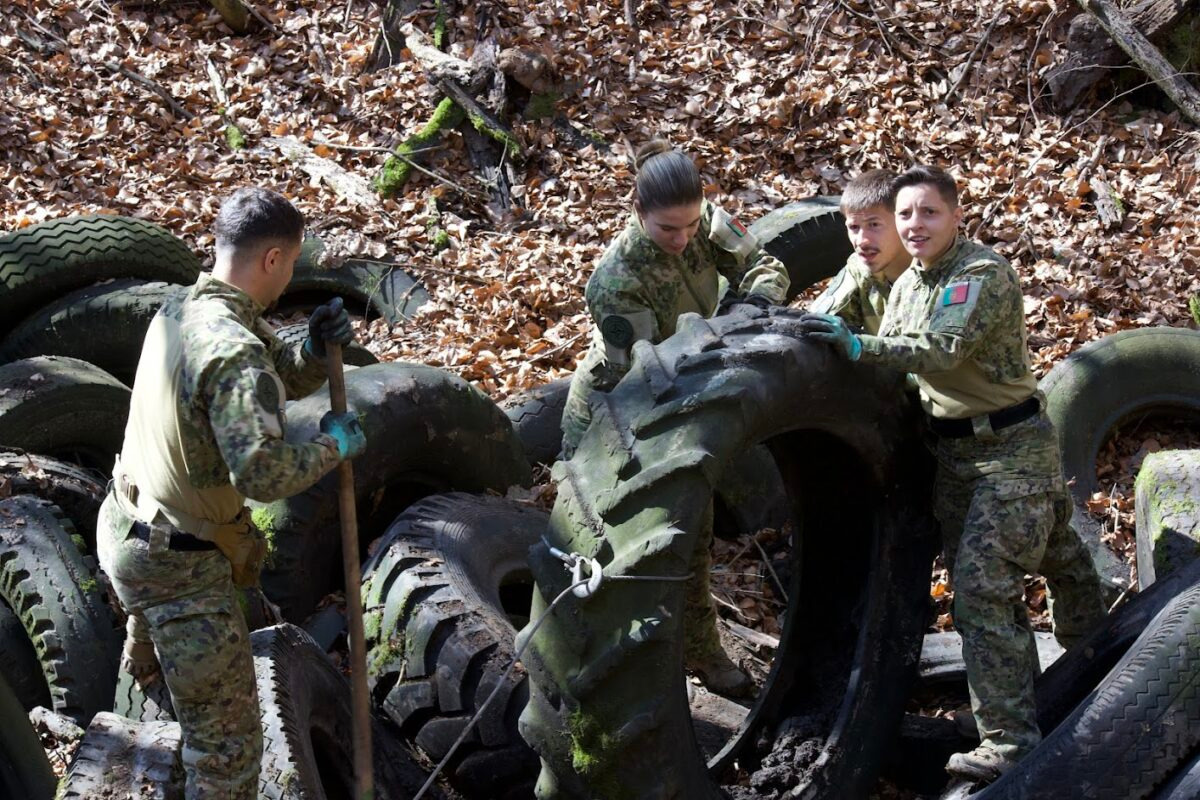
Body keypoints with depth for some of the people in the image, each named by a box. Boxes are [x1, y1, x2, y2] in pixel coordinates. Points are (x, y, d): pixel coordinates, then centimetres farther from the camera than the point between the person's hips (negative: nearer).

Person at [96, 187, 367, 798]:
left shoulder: (178, 311, 1)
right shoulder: (237, 352, -27)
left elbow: (279, 380, 12)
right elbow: (263, 473, -35)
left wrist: (316, 348, -8)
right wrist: (333, 445, -19)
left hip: (125, 531, 9)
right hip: (179, 566, -9)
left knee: (155, 628, 42)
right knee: (227, 739, -1)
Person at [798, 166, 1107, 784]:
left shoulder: (985, 275, -15)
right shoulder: (905, 287, 11)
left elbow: (943, 349, -29)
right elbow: (894, 363, 17)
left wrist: (859, 346, -33)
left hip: (1012, 448, -9)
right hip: (953, 451, 9)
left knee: (982, 589, -15)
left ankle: (1010, 744, -10)